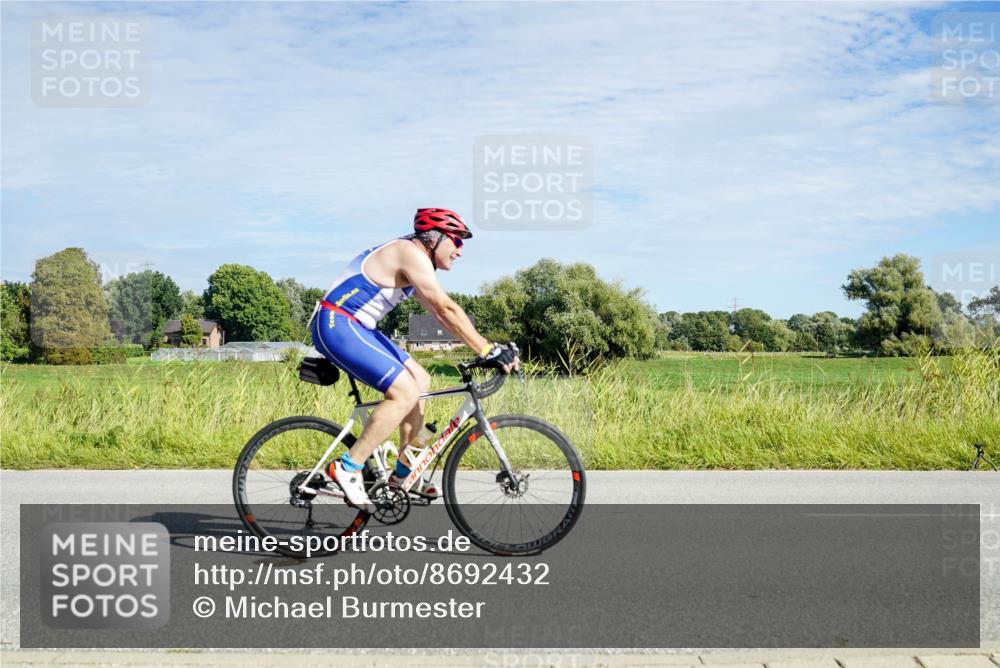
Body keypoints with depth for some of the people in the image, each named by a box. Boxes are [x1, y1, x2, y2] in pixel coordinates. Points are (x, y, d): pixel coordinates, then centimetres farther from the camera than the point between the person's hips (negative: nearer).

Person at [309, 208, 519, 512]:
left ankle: (405, 470, 19)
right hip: (336, 325, -11)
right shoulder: (411, 254, -15)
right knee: (405, 392, -19)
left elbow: (441, 314, 17)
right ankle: (348, 467, -12)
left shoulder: (413, 261, 16)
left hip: (355, 327, 11)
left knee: (421, 381, 12)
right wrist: (489, 350, -22)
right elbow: (447, 309, -22)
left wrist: (488, 348, 10)